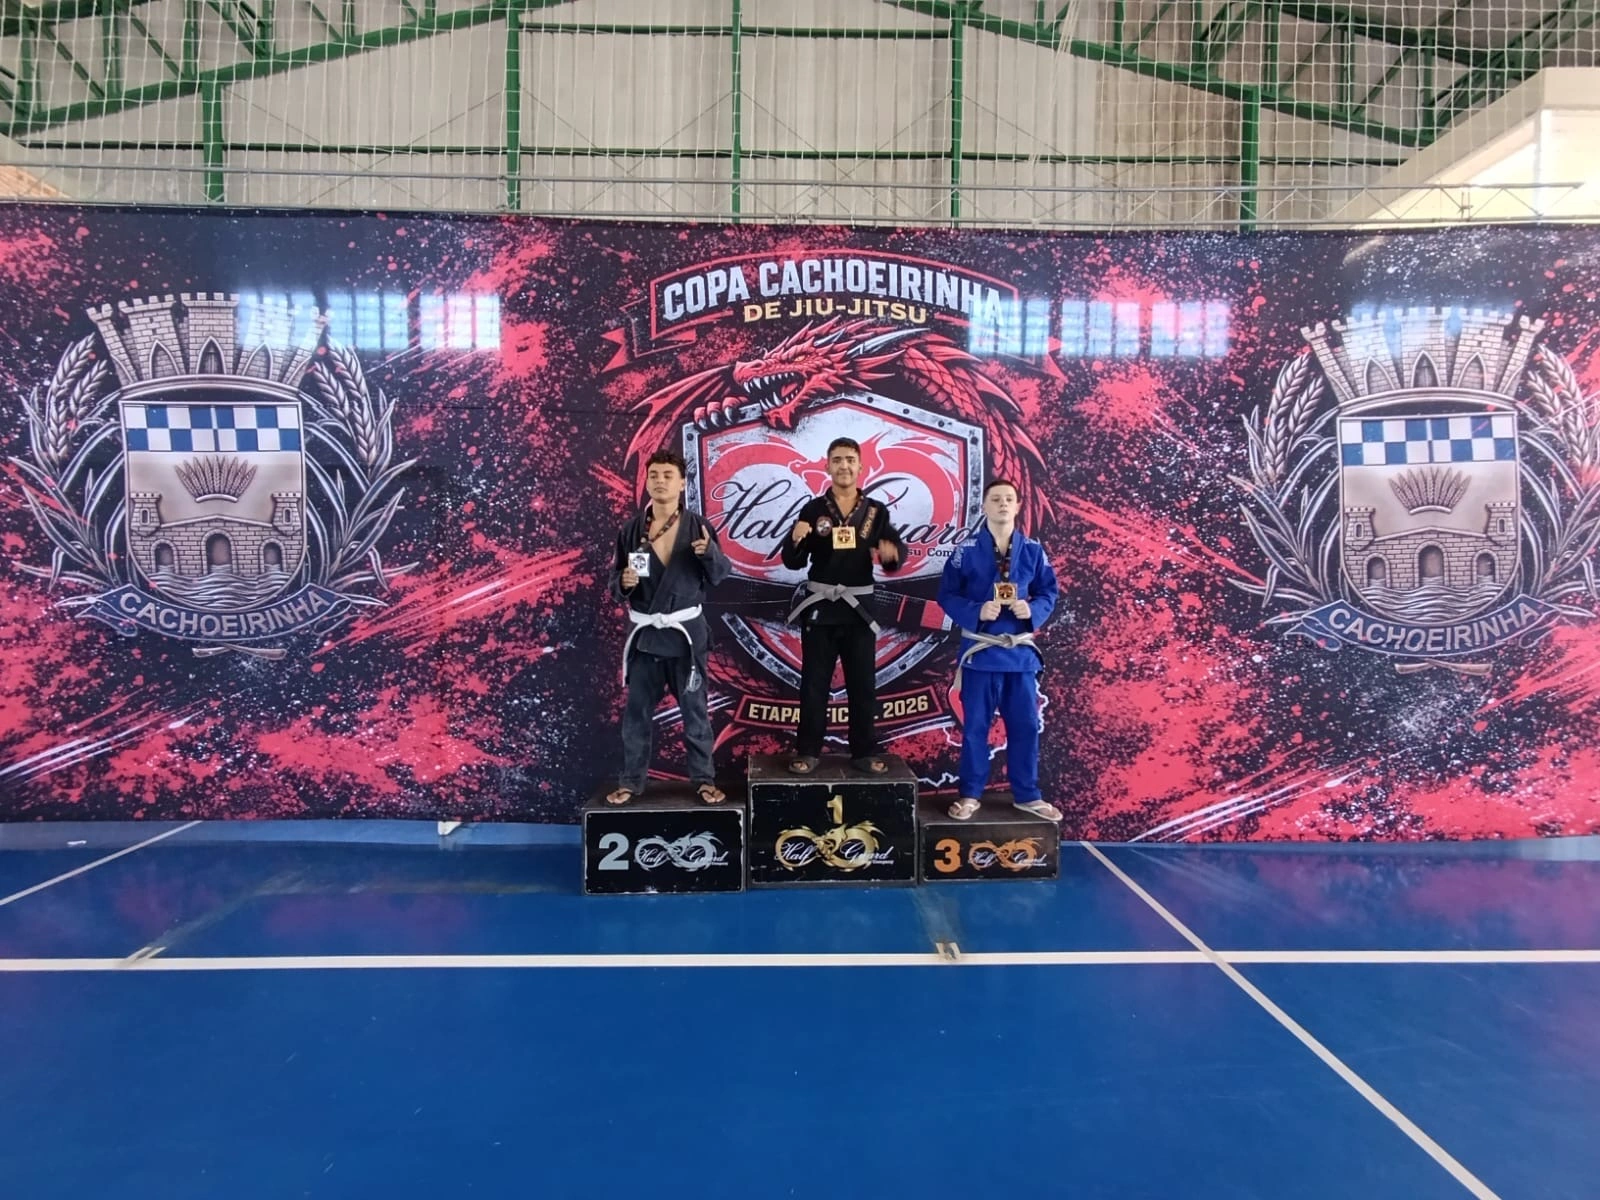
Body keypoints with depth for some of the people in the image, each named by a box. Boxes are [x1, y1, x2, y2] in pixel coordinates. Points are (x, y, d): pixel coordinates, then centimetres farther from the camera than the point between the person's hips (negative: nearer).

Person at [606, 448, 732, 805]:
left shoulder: (697, 526, -2)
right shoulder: (632, 530, 2)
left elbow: (721, 576, -5)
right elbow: (614, 579, 6)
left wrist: (710, 552, -24)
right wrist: (623, 583, -17)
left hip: (685, 631, -2)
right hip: (645, 633, 2)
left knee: (694, 710, 7)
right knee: (637, 712, 9)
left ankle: (704, 779, 18)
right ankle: (631, 781, 20)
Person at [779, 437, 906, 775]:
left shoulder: (876, 511, 3)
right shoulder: (813, 508, 0)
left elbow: (897, 551, -4)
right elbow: (793, 563, -1)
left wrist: (892, 554, -27)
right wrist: (795, 540, -21)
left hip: (859, 607, 1)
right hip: (819, 606, 0)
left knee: (863, 683, 8)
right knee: (814, 683, 6)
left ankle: (864, 752, 17)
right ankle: (808, 752, 13)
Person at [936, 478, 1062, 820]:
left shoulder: (1033, 551, 2)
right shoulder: (966, 551, -5)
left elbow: (1049, 593, 8)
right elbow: (947, 595, -3)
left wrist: (1033, 611, -13)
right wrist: (976, 612, -19)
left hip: (1021, 652, 3)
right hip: (980, 651, -2)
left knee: (1025, 725, 9)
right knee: (975, 726, 5)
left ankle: (1027, 795, 23)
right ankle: (969, 795, 17)